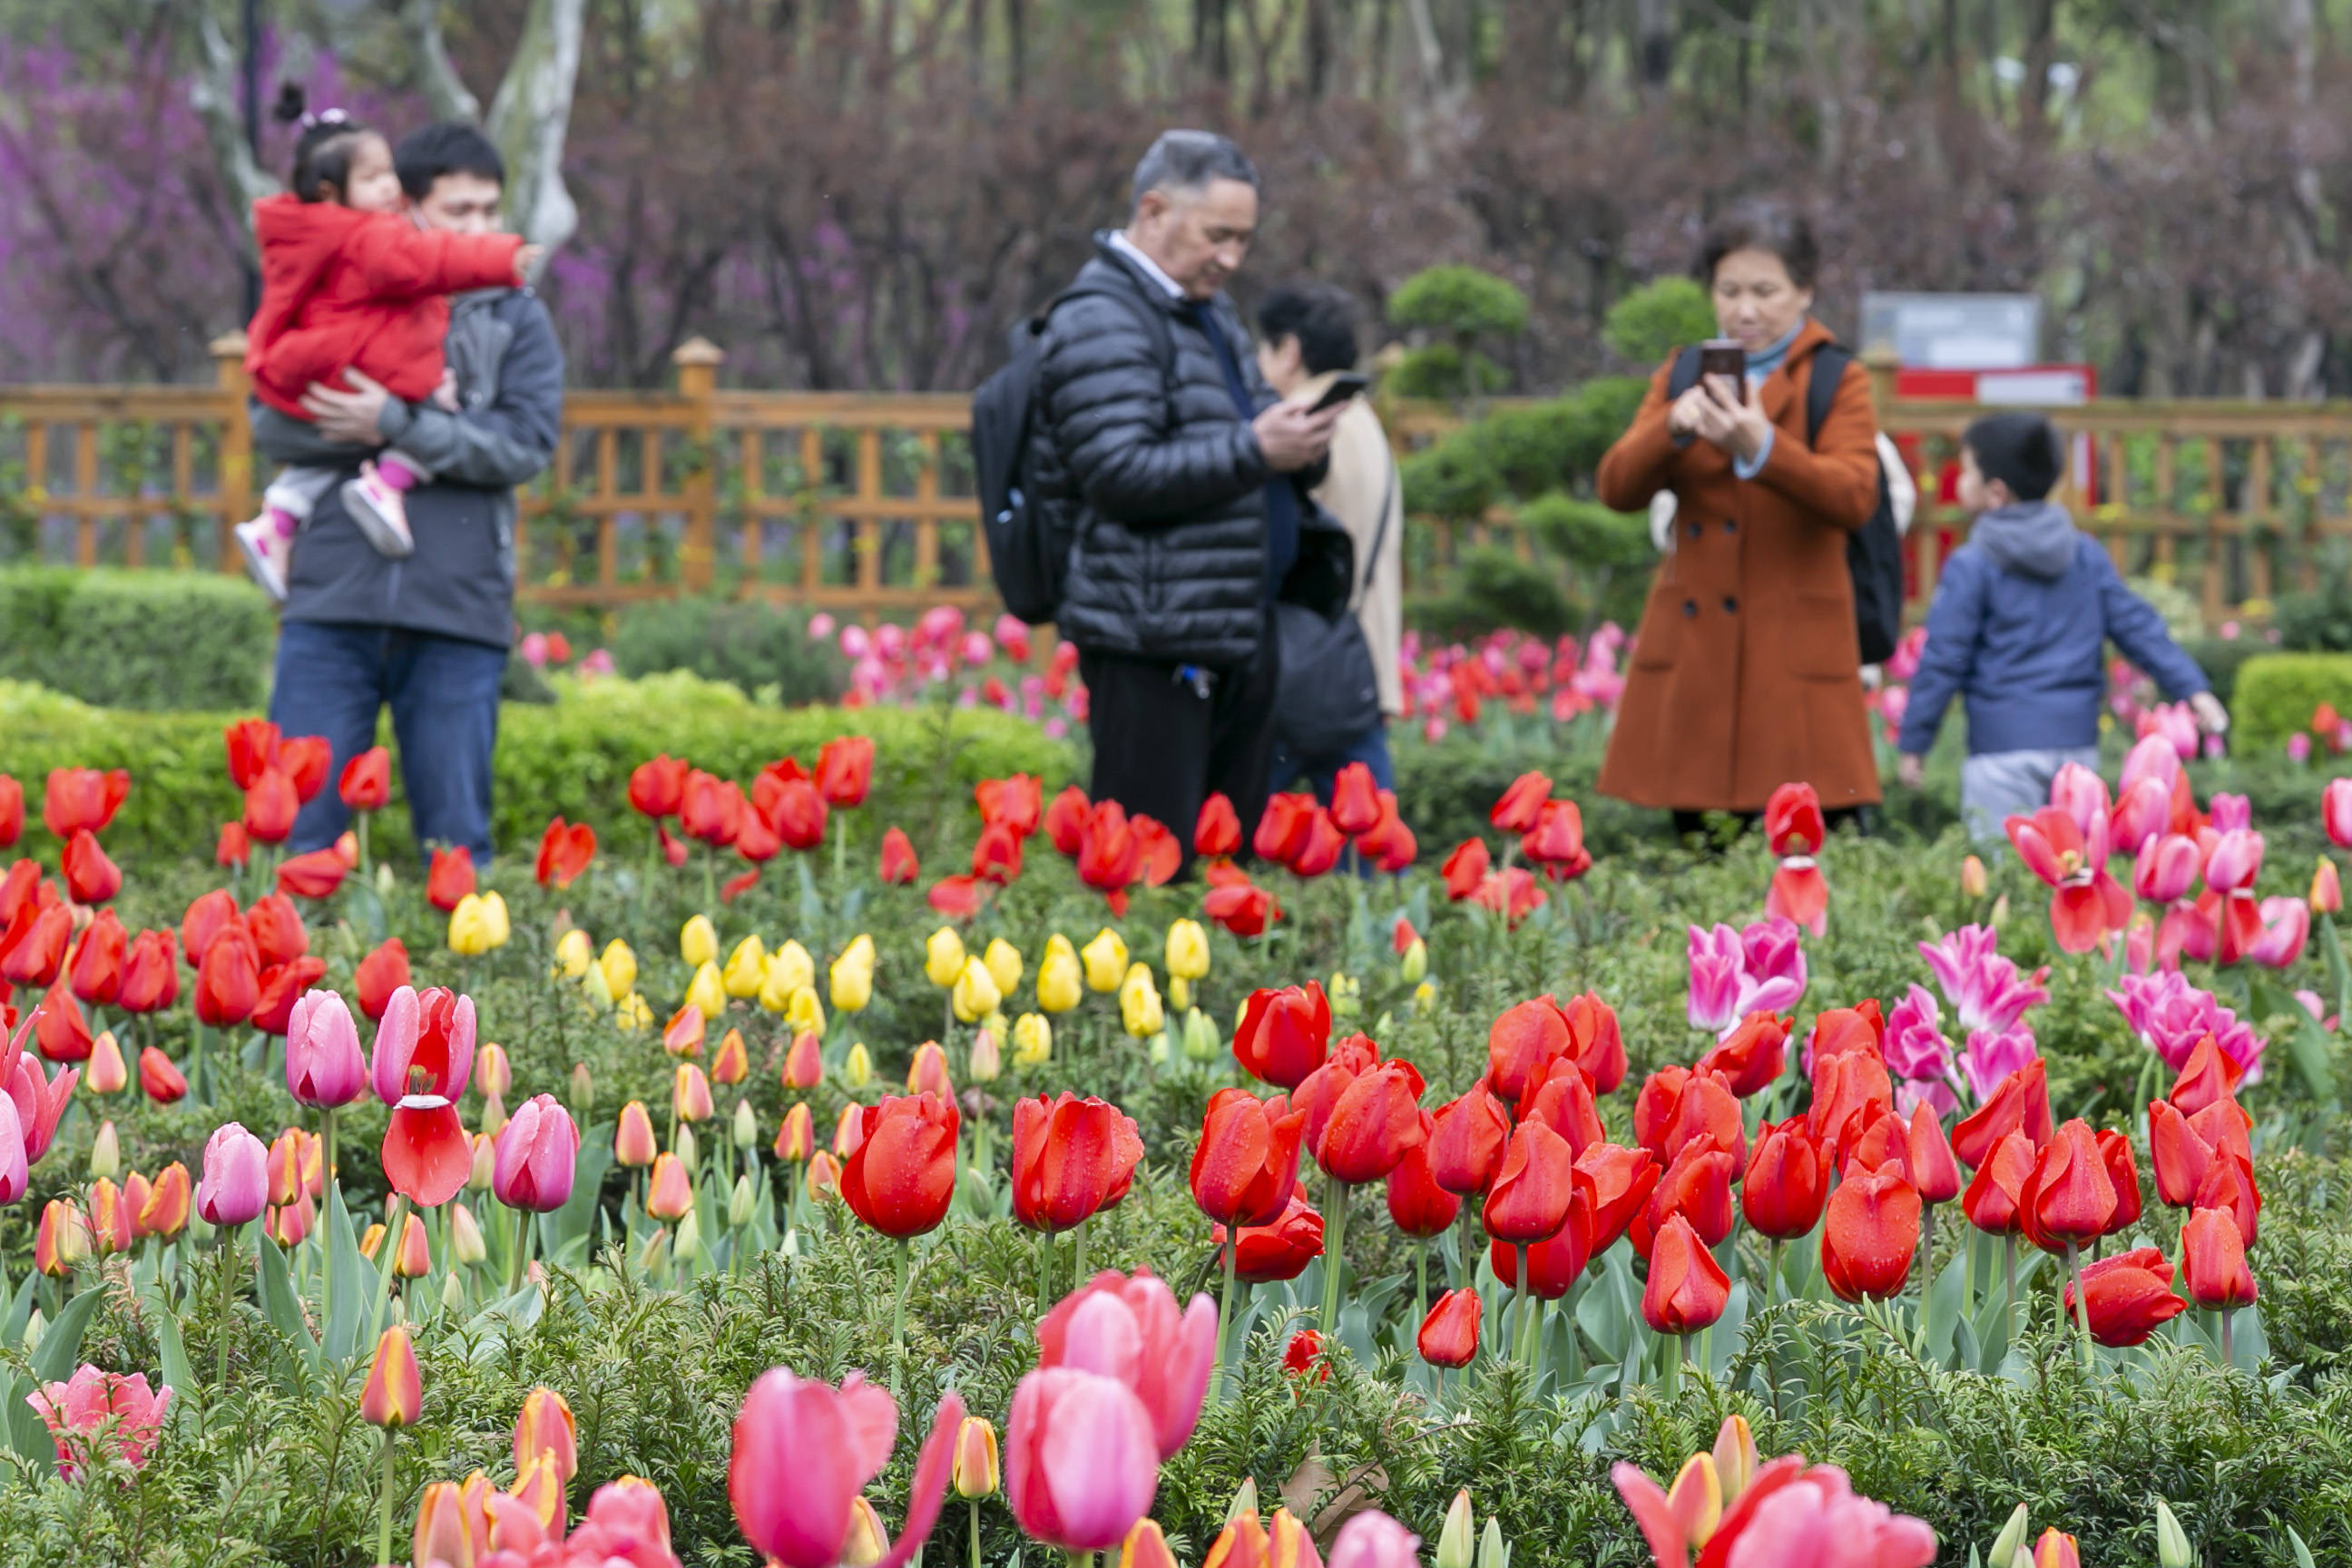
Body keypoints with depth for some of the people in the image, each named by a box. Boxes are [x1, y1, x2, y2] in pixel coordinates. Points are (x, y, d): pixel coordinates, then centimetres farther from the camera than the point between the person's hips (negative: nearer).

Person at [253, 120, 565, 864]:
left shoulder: (515, 318, 11)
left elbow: (526, 445, -3)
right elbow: (272, 423, -1)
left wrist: (397, 424, -12)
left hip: (457, 612, 0)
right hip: (332, 605, 0)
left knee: (455, 839, 5)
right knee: (297, 826, -1)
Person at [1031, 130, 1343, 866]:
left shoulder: (1210, 312, 20)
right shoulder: (1101, 322, -11)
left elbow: (1245, 429, 30)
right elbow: (1120, 474, -20)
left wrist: (1297, 449, 6)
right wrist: (1254, 452, -23)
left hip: (1240, 636, 10)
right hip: (1154, 644, -10)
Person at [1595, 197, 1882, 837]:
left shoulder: (1837, 381, 3)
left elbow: (1854, 497, -13)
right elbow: (1617, 488, 2)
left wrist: (1761, 447, -29)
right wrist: (1673, 428, -18)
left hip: (1796, 658, -4)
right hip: (1694, 659, 4)